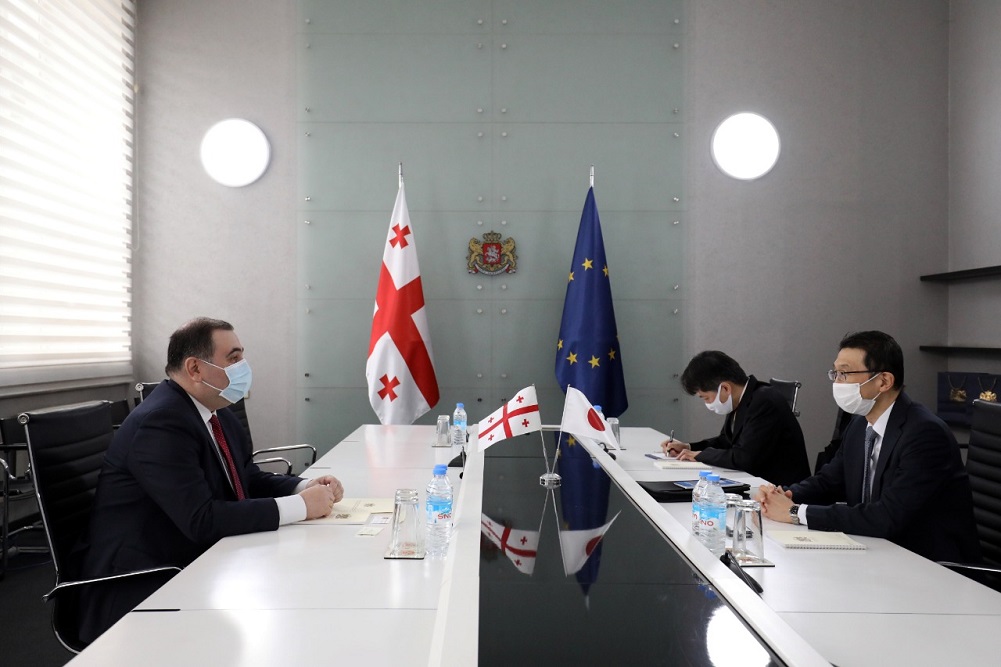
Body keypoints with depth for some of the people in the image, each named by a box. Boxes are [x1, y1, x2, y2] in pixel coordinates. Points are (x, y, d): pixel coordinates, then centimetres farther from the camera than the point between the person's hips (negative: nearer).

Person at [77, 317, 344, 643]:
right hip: (141, 589, -8)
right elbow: (201, 520, -29)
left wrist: (305, 487, -4)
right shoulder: (160, 423, -22)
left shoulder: (217, 414, 6)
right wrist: (299, 506, -24)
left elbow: (249, 479, 15)